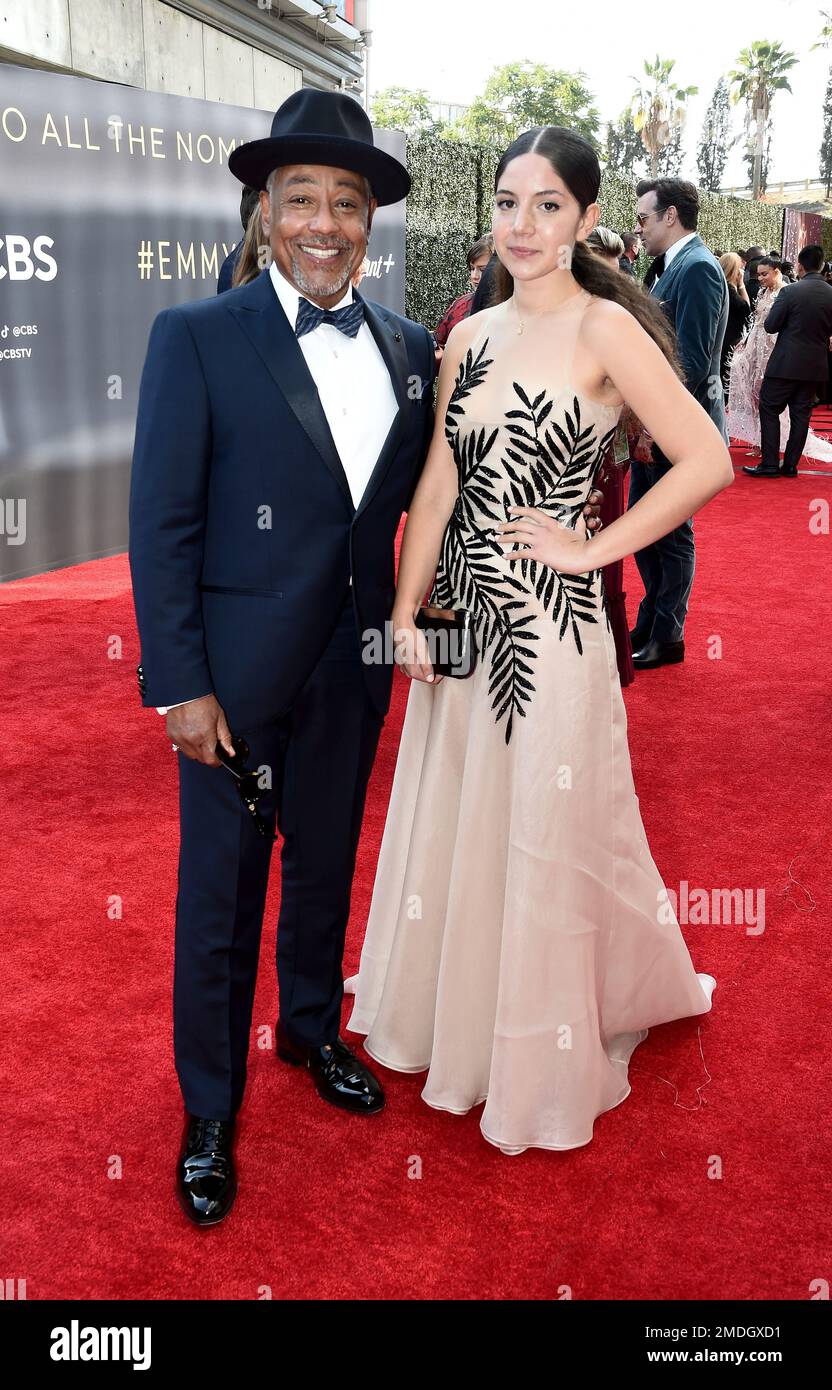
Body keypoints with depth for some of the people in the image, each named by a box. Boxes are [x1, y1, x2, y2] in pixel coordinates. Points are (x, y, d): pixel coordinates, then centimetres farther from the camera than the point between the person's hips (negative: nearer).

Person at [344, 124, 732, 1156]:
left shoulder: (605, 329, -9)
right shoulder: (470, 336, 9)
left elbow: (707, 462, -15)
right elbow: (437, 483, 6)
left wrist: (595, 548, -12)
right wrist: (406, 612, 0)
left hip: (549, 621, -6)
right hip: (460, 613, 6)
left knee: (543, 837, 8)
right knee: (454, 821, 17)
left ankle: (543, 1061, 30)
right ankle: (456, 1010, 42)